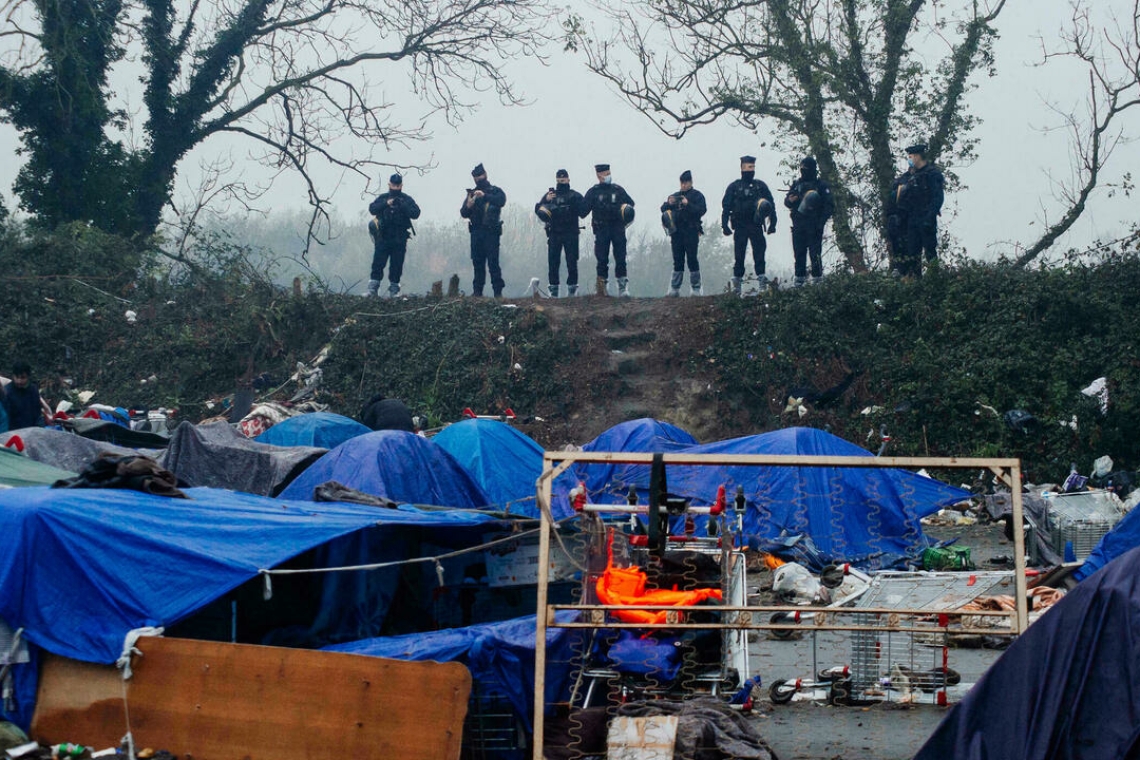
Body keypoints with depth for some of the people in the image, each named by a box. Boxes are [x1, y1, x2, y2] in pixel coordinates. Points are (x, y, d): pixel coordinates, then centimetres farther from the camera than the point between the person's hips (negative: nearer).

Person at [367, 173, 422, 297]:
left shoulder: (407, 200, 9)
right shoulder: (382, 198, 11)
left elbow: (416, 213, -4)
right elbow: (372, 209, -4)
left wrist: (403, 206, -18)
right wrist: (386, 204, -18)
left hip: (399, 240, 0)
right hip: (383, 238, 0)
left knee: (397, 266, 2)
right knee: (378, 264, -4)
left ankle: (394, 291, 9)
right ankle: (372, 290, -3)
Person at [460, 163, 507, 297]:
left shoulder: (495, 191, 5)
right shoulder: (471, 193, 16)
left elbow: (502, 201, -16)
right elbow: (463, 213, 12)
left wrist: (484, 196, -26)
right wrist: (468, 206, -11)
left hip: (491, 232, -4)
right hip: (476, 232, 4)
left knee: (493, 262, -9)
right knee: (478, 262, 5)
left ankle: (498, 291, -9)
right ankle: (477, 291, 10)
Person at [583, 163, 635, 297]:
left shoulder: (618, 190, 12)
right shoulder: (593, 192, 6)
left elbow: (630, 202, 18)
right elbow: (583, 210, 4)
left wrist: (627, 208, 0)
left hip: (618, 228, 1)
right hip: (601, 230, -1)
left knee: (620, 258, -5)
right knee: (602, 259, 0)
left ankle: (623, 287, -3)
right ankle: (602, 288, 5)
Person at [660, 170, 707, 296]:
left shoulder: (697, 195, 3)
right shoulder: (675, 195, 17)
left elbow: (702, 210, -10)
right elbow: (663, 209, 13)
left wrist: (688, 204, -21)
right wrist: (669, 203, -9)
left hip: (691, 232, -5)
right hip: (676, 232, 5)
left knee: (692, 259, -7)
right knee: (678, 260, 6)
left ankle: (696, 289, -2)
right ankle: (674, 288, 8)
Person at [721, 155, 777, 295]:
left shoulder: (760, 186, 10)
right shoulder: (734, 187, 6)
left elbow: (771, 205, 11)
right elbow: (726, 206, 3)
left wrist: (772, 223, 4)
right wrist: (724, 225, -6)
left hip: (756, 225, 1)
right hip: (740, 227, -1)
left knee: (759, 252, -6)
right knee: (739, 255, 1)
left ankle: (761, 279, -5)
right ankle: (737, 282, 6)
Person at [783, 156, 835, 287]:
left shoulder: (821, 185, 2)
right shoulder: (796, 184, 16)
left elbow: (829, 205, -1)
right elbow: (787, 201, 14)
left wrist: (821, 221, -11)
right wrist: (791, 200, -10)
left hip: (814, 226, -4)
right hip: (798, 226, 4)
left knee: (815, 253, -6)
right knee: (799, 253, 5)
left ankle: (817, 278, -2)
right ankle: (799, 278, 11)